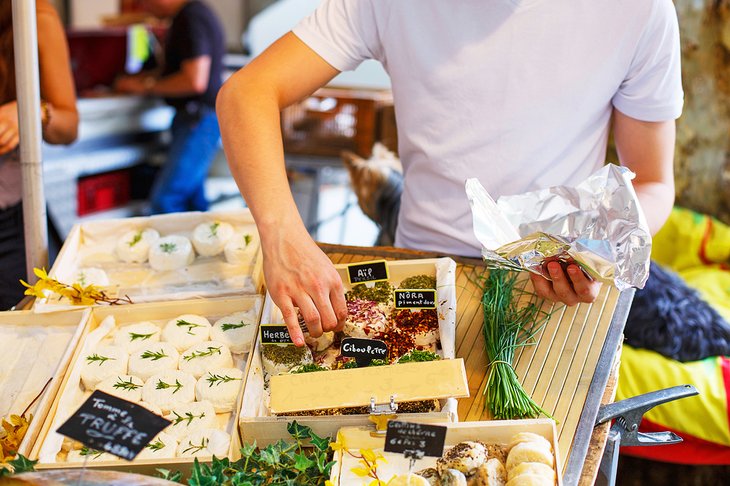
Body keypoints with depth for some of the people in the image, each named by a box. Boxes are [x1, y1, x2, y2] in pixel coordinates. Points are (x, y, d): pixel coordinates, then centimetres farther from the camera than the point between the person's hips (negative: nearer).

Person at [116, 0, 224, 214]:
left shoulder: (191, 18, -15)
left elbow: (195, 81, -22)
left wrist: (147, 86, -11)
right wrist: (153, 78, 17)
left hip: (201, 120, -11)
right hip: (195, 118, 11)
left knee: (164, 201, -13)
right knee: (193, 200, 13)